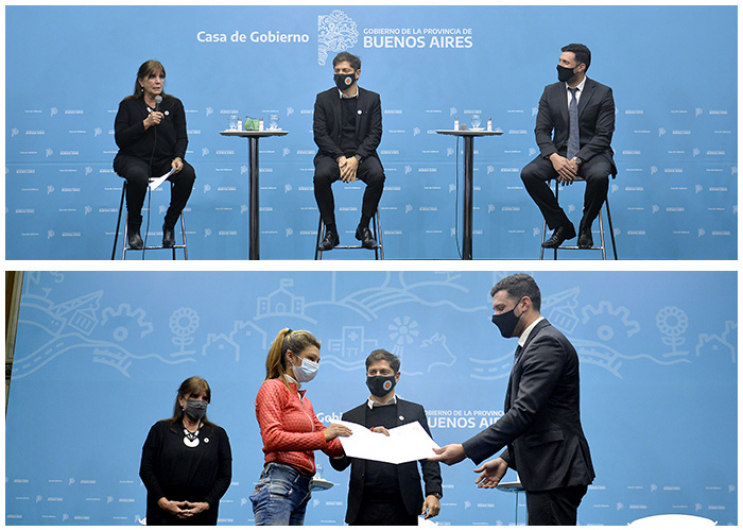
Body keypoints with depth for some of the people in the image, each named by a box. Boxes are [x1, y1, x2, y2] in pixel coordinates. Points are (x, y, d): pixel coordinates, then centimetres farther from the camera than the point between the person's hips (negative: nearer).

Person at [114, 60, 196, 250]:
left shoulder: (174, 105, 11)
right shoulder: (128, 105, 5)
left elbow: (181, 137, 5)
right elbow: (120, 139, -5)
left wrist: (178, 158, -15)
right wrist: (146, 124, -15)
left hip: (165, 160, 3)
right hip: (134, 158, -3)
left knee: (187, 174, -30)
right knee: (138, 176, -39)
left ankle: (169, 225, -10)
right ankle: (133, 227, -14)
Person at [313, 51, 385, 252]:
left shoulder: (372, 99, 7)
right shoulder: (324, 99, 7)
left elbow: (375, 134, 0)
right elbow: (320, 134, -1)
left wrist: (356, 159, -16)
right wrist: (340, 158, -15)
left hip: (361, 154, 0)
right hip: (331, 153, 0)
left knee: (377, 175, -31)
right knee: (321, 176, -33)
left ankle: (364, 227, -13)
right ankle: (331, 231, -19)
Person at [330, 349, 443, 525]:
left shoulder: (414, 411, 12)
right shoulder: (352, 417, 15)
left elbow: (428, 457, 8)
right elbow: (341, 464, 12)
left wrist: (433, 493, -6)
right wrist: (337, 455, -12)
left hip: (402, 510, -1)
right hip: (364, 509, 1)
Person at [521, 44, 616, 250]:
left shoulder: (602, 93, -3)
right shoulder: (550, 92, 8)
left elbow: (603, 136, -8)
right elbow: (542, 131, 3)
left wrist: (578, 160, -22)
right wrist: (554, 157, -18)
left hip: (591, 153, -3)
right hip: (559, 153, 4)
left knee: (599, 176, -38)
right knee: (528, 174, -24)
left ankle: (585, 227, -10)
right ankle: (561, 226, -8)